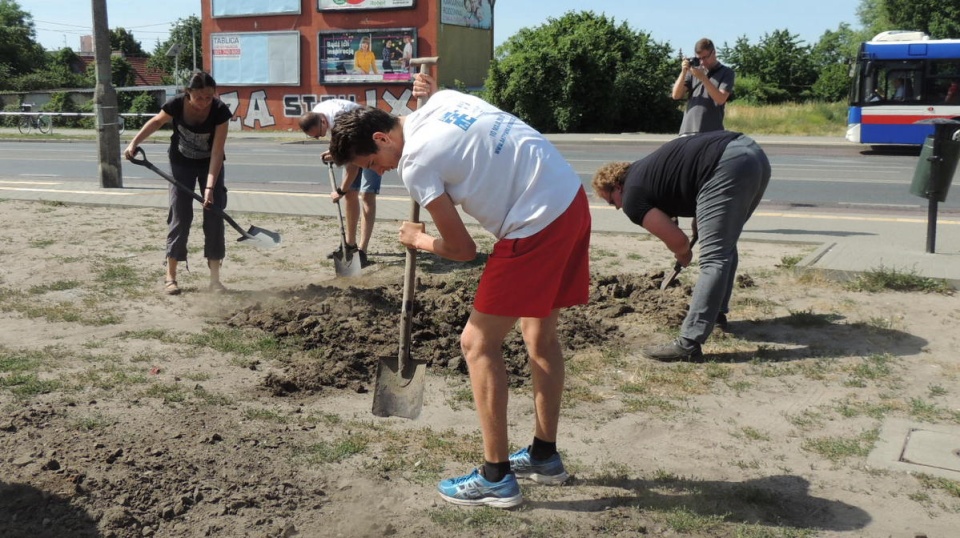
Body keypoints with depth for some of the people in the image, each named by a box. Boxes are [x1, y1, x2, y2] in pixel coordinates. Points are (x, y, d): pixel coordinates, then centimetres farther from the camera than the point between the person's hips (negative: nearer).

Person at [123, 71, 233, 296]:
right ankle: (170, 276, 3)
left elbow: (217, 153, -30)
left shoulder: (220, 111, -29)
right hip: (182, 162, 0)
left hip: (210, 163, 0)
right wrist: (134, 143, -6)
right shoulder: (177, 105, -26)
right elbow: (157, 122, -2)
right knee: (180, 215, -5)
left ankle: (215, 278, 1)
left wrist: (209, 187, -35)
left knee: (214, 215, -5)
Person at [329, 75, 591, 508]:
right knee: (540, 332, 20)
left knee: (478, 343, 1)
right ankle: (544, 455, 34)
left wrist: (418, 240, 11)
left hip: (536, 225, -10)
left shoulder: (415, 163, -13)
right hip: (573, 199, 10)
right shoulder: (441, 100, 10)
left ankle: (496, 477, 9)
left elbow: (462, 250, -8)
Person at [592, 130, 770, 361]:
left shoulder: (632, 197, 4)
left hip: (729, 167, -9)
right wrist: (701, 219, 31)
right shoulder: (646, 169, 29)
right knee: (724, 245, 24)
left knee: (713, 260, -9)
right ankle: (717, 311, 37)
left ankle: (688, 344, -6)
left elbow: (677, 240, 3)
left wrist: (683, 255, 25)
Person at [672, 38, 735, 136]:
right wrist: (683, 72, -4)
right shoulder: (694, 71, 16)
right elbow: (676, 95, 9)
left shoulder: (726, 72, 6)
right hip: (687, 130, 3)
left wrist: (703, 78, -14)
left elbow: (720, 99, -8)